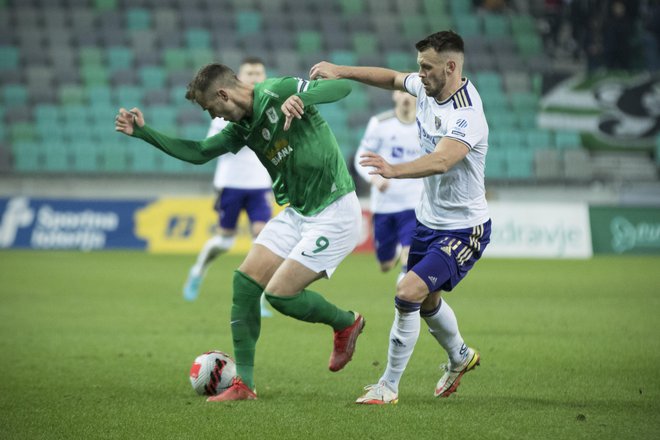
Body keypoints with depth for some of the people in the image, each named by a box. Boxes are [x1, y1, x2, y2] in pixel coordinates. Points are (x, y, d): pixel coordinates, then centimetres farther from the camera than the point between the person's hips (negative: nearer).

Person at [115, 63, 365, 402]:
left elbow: (343, 87, -20)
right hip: (297, 211, 9)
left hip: (333, 213, -9)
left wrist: (301, 98, -38)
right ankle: (243, 383, 6)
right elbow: (197, 153, 18)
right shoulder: (242, 127, 9)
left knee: (279, 293, -12)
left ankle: (346, 323, 16)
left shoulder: (278, 92, -15)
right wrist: (143, 132, 13)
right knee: (245, 280, -1)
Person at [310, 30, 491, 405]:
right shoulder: (429, 88, -3)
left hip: (463, 229, -9)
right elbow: (393, 78, 17)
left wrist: (395, 171, -61)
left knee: (409, 294, -20)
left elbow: (441, 161, -46)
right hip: (430, 219, 9)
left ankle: (389, 386, -7)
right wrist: (342, 71, 6)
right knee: (427, 301, 23)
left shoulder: (466, 116, -29)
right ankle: (460, 357, 52)